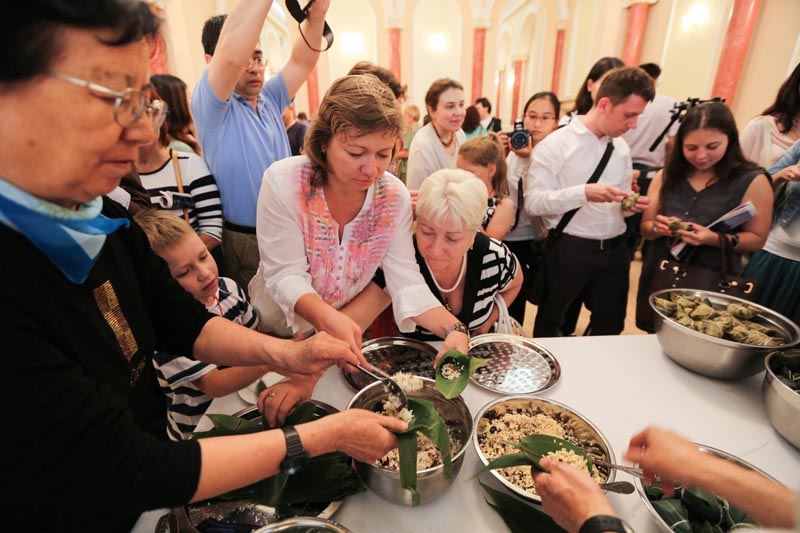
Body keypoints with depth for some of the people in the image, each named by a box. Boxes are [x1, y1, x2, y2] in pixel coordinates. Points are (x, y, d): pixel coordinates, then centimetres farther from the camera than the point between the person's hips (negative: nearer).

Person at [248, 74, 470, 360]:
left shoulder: (395, 196, -13)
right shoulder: (283, 182, -21)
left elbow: (406, 280, -15)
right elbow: (285, 275, -23)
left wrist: (454, 328, -31)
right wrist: (328, 319, -43)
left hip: (351, 328, -1)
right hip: (277, 331, 2)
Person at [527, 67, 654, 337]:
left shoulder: (621, 147, 10)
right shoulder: (556, 144, -10)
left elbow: (618, 202, 18)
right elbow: (533, 202, -17)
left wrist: (630, 205, -4)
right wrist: (584, 193, -28)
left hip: (614, 251, 6)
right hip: (568, 251, -6)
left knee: (610, 329, 18)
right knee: (550, 325, 14)